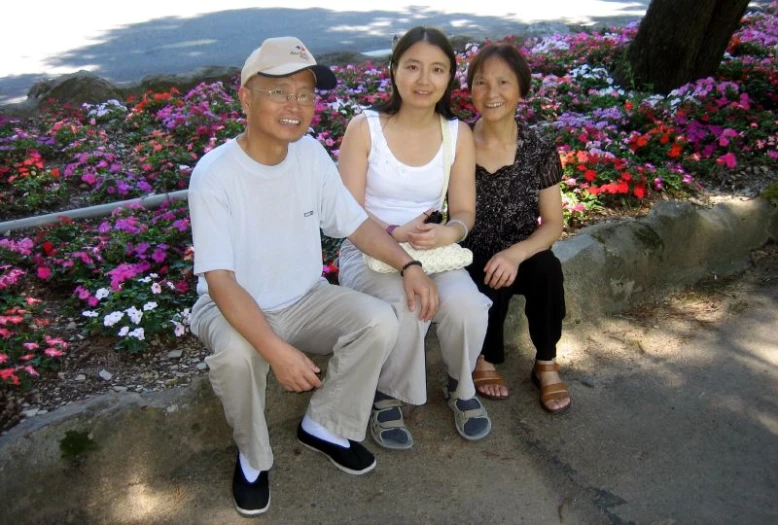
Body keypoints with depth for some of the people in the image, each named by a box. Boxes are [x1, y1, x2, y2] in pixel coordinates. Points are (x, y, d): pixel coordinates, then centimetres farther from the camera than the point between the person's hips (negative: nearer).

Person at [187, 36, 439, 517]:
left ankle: (326, 427, 5)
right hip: (234, 308, -4)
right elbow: (221, 282, -28)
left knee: (380, 321, -19)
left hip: (306, 301, 5)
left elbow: (356, 222, 2)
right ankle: (253, 458, -3)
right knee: (236, 354, -36)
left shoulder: (312, 154, -7)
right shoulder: (214, 175, -23)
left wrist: (408, 265, -13)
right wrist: (278, 351, -38)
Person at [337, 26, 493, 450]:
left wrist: (450, 232, -24)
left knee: (466, 304, -28)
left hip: (432, 252, 3)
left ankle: (461, 387, 6)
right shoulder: (364, 127, -9)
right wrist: (396, 234, -29)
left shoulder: (458, 134, 0)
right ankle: (386, 398, -2)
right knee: (406, 310, -34)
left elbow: (464, 211, 0)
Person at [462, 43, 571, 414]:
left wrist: (515, 254, -25)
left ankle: (546, 362, -6)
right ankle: (486, 358, -2)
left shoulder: (539, 150, -5)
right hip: (470, 258, -1)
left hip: (520, 256, 1)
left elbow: (553, 223, -5)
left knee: (547, 269, -31)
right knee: (491, 280, -33)